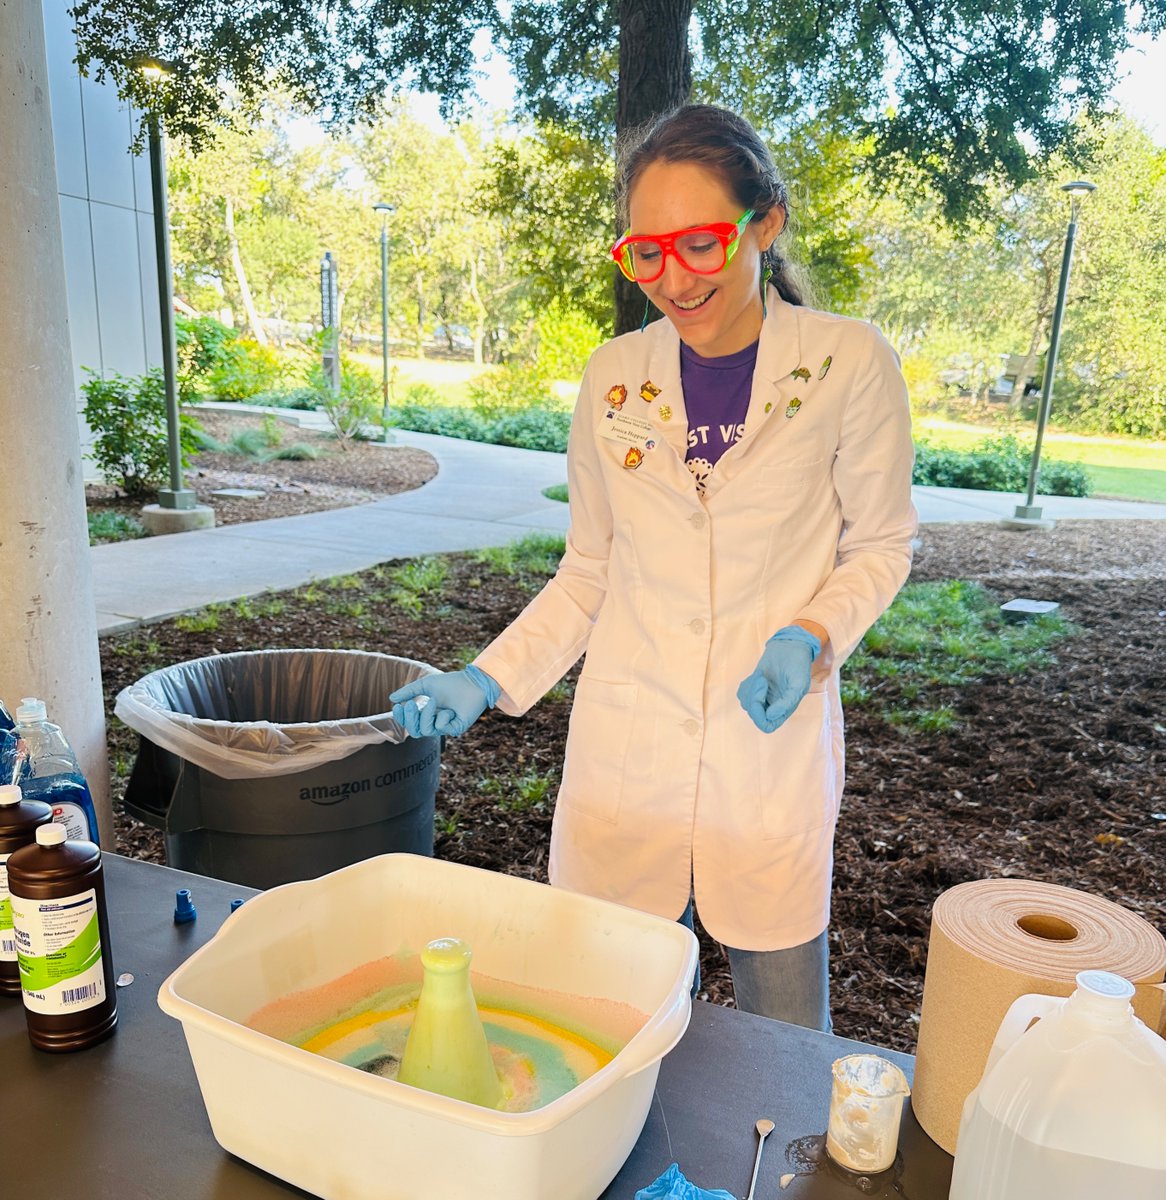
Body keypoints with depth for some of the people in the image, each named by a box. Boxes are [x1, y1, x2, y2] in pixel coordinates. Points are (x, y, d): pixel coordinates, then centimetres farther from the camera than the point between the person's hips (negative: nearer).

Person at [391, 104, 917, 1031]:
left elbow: (879, 546, 3)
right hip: (624, 747, 2)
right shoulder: (613, 378, 0)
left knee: (785, 1049, 13)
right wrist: (490, 679, -3)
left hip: (773, 740, -1)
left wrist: (809, 637, -16)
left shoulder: (848, 364, -8)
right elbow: (589, 573, 8)